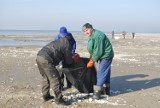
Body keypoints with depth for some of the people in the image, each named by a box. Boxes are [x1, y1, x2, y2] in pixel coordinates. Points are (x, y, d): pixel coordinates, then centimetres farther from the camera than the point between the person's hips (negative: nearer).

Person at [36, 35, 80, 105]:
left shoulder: (59, 42, 27)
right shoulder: (67, 45, 3)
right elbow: (69, 61, 9)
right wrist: (74, 60, 30)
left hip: (39, 56, 9)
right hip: (46, 59, -9)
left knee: (46, 77, 23)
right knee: (55, 79, -4)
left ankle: (46, 96, 31)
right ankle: (58, 99, 0)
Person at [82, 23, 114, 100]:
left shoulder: (97, 36, -25)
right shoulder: (92, 36, 10)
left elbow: (98, 51, -26)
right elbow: (92, 50, 16)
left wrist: (92, 61, -18)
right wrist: (91, 58, 9)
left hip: (106, 56, -11)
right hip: (103, 56, 11)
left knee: (101, 73, -9)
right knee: (106, 73, 20)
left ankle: (97, 92, -6)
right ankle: (106, 89, 33)